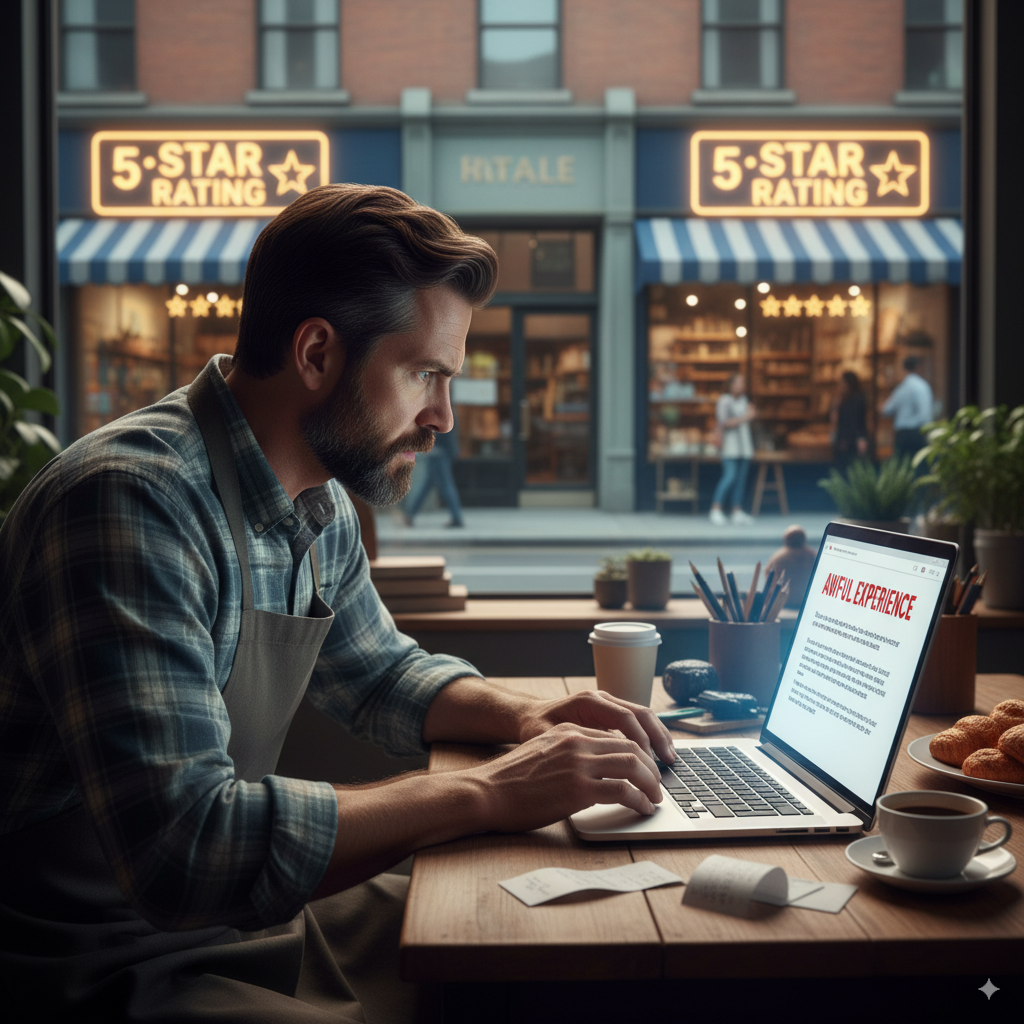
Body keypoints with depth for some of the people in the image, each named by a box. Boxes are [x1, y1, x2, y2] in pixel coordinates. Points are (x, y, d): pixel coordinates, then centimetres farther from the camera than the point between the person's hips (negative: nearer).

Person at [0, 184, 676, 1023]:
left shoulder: (322, 506, 3)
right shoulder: (133, 499, -26)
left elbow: (384, 675, 20)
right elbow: (184, 848, -33)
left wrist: (532, 719, 0)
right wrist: (485, 794, -27)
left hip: (248, 914, 8)